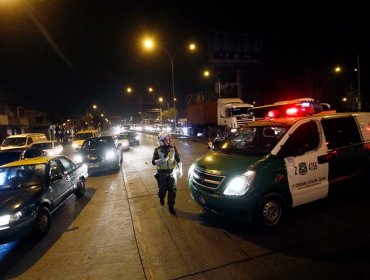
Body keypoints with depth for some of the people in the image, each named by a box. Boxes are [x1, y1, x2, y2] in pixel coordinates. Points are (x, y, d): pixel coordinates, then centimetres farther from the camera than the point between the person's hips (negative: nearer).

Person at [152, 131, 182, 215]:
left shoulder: (173, 148, -4)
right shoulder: (157, 150, -9)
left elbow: (178, 159, 4)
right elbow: (153, 162, -14)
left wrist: (180, 170, -2)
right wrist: (163, 159, -27)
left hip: (172, 172, 1)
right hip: (162, 173, -1)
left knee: (172, 190, 3)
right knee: (162, 189, 13)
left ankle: (171, 206, 18)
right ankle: (161, 198, 46)